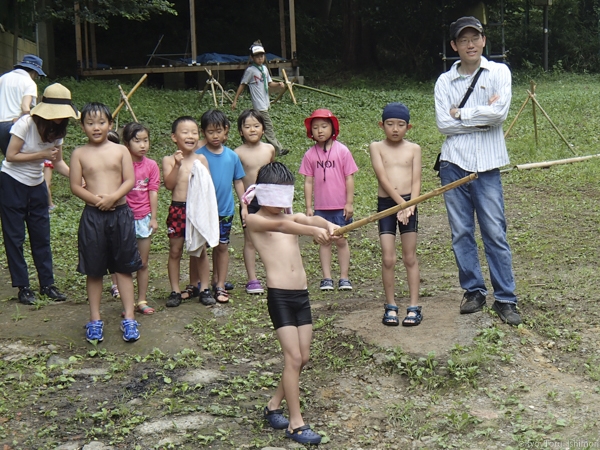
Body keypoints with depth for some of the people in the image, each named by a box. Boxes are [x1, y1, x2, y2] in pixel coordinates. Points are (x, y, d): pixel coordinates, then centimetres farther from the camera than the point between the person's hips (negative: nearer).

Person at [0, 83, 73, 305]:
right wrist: (42, 155, -23)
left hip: (36, 184, 6)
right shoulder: (25, 124, -21)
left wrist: (77, 177, -14)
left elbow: (58, 162, 1)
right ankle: (23, 287, 9)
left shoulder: (57, 129, -3)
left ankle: (47, 284, 16)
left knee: (42, 235, 7)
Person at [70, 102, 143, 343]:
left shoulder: (120, 151, 2)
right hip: (92, 216, 0)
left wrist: (113, 197, -20)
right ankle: (95, 320, 18)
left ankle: (128, 318, 13)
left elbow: (129, 180, -4)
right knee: (94, 270, 7)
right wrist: (96, 199, -17)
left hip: (121, 214, 0)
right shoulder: (79, 154, 1)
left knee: (124, 268, 7)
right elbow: (75, 185, -2)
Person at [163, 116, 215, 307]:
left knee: (201, 250, 7)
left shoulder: (201, 159, 4)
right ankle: (175, 291, 14)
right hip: (177, 209, -1)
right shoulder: (169, 160, 1)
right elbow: (169, 184, -11)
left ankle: (204, 289, 15)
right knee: (175, 250, 5)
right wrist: (177, 165, -21)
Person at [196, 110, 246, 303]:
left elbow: (238, 181, 8)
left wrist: (244, 205, 6)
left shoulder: (232, 156, 1)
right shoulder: (199, 156, -8)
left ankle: (220, 285, 16)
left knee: (222, 246, 7)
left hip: (226, 209, 2)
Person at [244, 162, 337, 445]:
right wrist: (314, 231, -40)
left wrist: (326, 224, -32)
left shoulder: (293, 218, 15)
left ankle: (274, 406, 29)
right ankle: (295, 423, 4)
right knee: (293, 358, -6)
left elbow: (310, 219, -7)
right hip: (279, 296, -6)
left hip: (302, 294, 6)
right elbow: (279, 225, -23)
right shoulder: (254, 221, -2)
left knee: (302, 358, 10)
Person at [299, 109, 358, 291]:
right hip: (320, 207, 2)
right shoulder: (310, 154, 0)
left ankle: (344, 277, 14)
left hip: (340, 206, -2)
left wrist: (349, 203, -6)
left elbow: (349, 178, -4)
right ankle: (326, 278, 14)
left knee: (341, 240, 6)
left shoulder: (342, 151, -6)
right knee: (325, 241, 8)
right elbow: (308, 181, 2)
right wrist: (308, 207, 0)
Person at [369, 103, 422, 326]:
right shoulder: (376, 147, 2)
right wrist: (400, 202, -19)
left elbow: (416, 181, -2)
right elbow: (383, 178, -9)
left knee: (410, 257, 5)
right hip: (386, 203, 0)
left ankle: (414, 306, 10)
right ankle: (390, 306, 10)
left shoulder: (414, 149, 5)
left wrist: (410, 205, -17)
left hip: (409, 203, 1)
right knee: (388, 259, -1)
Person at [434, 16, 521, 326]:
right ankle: (473, 291, 19)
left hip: (487, 165, -2)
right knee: (461, 233, 6)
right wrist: (482, 117, -8)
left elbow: (500, 112, -12)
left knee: (495, 233, -2)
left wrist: (461, 113, -5)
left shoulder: (498, 72, 3)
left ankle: (505, 298, 5)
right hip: (454, 164, 2)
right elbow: (444, 124, -5)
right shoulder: (444, 81, 6)